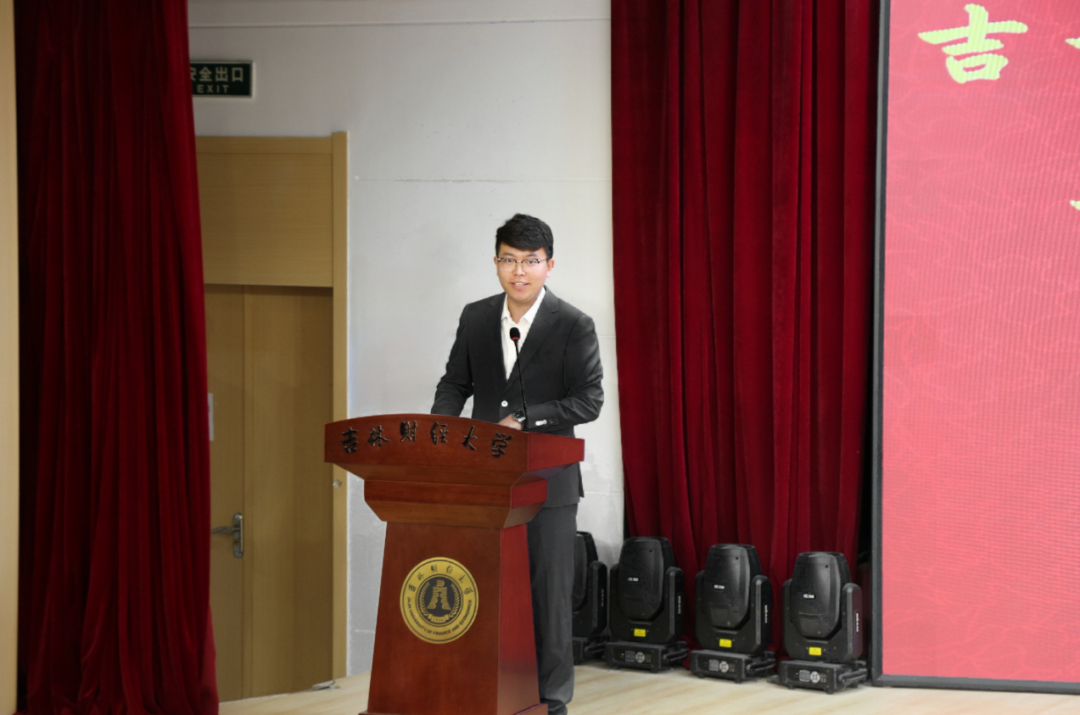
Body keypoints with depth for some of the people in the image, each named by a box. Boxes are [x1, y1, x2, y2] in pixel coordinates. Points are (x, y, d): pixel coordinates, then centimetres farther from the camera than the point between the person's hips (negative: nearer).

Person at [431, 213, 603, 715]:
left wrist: (524, 421, -19)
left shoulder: (573, 326, -6)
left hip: (546, 482, -4)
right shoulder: (475, 318, 7)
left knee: (549, 592, 3)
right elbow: (455, 384, 14)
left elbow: (588, 401, -9)